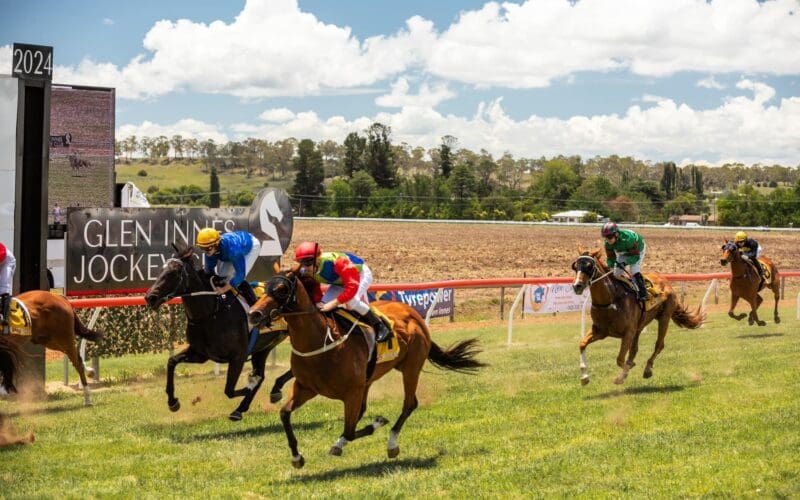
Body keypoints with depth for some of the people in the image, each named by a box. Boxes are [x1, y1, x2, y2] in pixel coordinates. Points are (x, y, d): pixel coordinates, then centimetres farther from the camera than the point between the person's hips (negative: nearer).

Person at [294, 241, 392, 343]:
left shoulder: (336, 262, -44)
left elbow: (352, 287, -46)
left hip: (360, 274, -7)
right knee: (324, 302, -10)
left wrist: (333, 304, -48)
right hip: (340, 280, 7)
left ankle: (380, 326, -14)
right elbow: (315, 293, -7)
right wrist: (320, 304, -28)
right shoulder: (306, 272, -21)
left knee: (351, 301, -31)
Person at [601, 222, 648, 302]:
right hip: (623, 252, 6)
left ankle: (643, 293, -13)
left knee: (635, 271, -23)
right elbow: (610, 257, -14)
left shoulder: (628, 239, -44)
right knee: (617, 273, -1)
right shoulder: (608, 244, -26)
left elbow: (635, 256, -36)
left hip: (637, 250, -6)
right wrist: (610, 267, -33)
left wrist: (625, 263, -50)